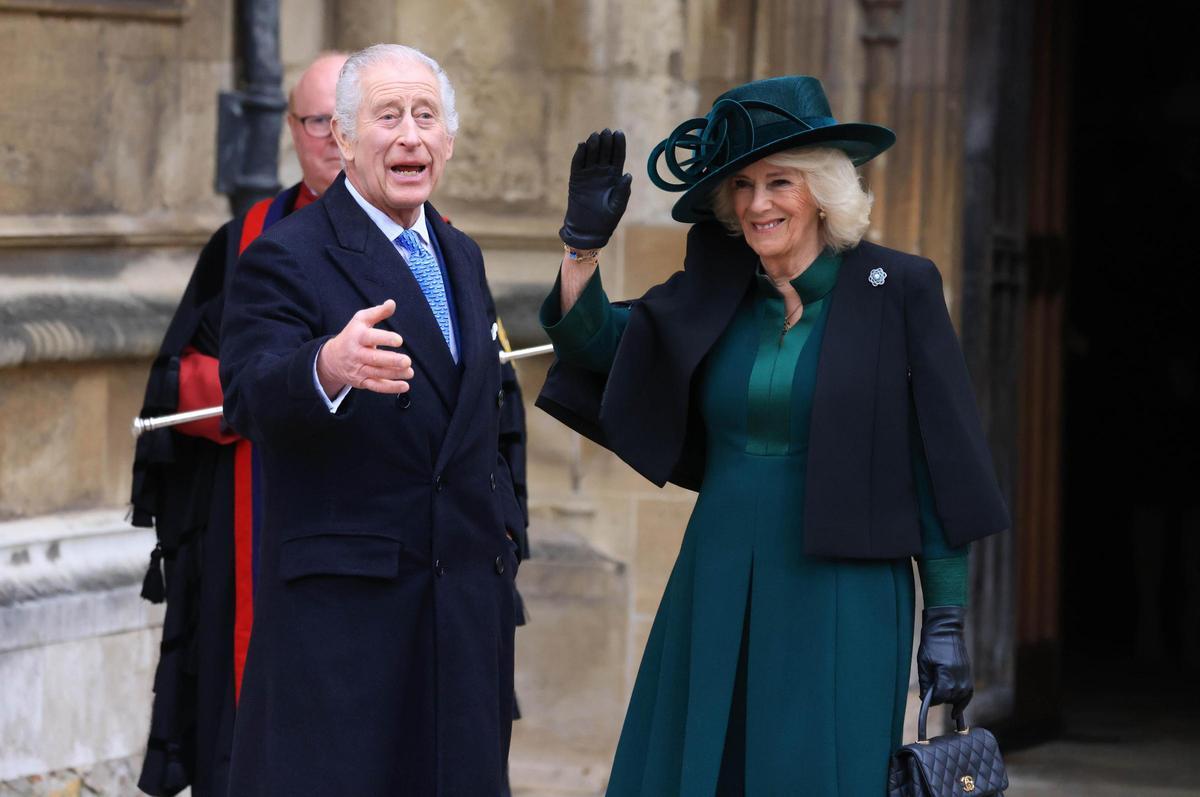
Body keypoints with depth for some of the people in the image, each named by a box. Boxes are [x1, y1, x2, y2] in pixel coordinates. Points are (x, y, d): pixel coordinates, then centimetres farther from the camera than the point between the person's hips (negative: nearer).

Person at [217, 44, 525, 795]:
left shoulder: (460, 256, 16)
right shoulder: (285, 258, -7)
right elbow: (251, 396, -23)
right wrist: (328, 367, -43)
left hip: (467, 594, 7)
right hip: (342, 600, -7)